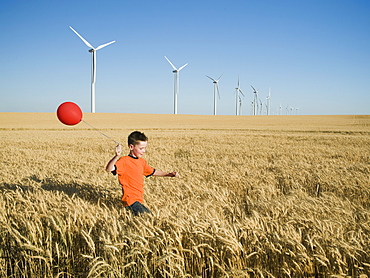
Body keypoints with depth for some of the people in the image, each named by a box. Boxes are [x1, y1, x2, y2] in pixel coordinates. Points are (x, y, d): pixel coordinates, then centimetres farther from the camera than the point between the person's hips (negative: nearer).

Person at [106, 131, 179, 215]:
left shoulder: (142, 161, 14)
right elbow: (109, 169, -28)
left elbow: (152, 172, 29)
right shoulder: (124, 161, -13)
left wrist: (169, 174, 24)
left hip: (139, 199, 9)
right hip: (131, 199, -9)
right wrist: (117, 156, -45)